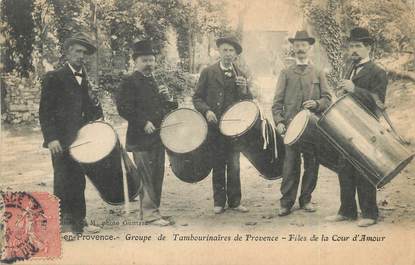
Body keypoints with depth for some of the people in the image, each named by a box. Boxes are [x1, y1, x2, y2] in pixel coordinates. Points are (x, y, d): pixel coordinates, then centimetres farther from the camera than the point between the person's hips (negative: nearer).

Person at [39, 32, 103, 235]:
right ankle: (64, 225, 2)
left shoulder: (86, 80, 15)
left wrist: (95, 121, -1)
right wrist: (51, 138, -16)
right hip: (61, 140, -6)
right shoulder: (53, 78, -3)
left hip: (80, 140, 6)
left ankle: (79, 222, 17)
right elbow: (45, 111, -8)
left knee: (79, 181, 9)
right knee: (62, 181, -4)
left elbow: (95, 108, 18)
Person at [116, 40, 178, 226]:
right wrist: (144, 123, -20)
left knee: (157, 175, 11)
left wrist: (168, 98, 1)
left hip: (157, 136, 8)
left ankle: (154, 209, 21)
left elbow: (168, 108, 23)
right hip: (140, 138, -8)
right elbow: (123, 108, -15)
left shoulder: (156, 83, 19)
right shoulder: (129, 82, -5)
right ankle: (150, 213, 1)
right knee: (146, 176, -6)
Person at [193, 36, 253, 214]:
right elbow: (197, 98, 3)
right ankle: (219, 202, 17)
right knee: (217, 166, 6)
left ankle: (234, 201, 14)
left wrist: (243, 89, -13)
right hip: (214, 126, -1)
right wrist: (206, 111, -14)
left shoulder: (240, 76, 8)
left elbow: (249, 103, 6)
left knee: (234, 166, 2)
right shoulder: (208, 72, 3)